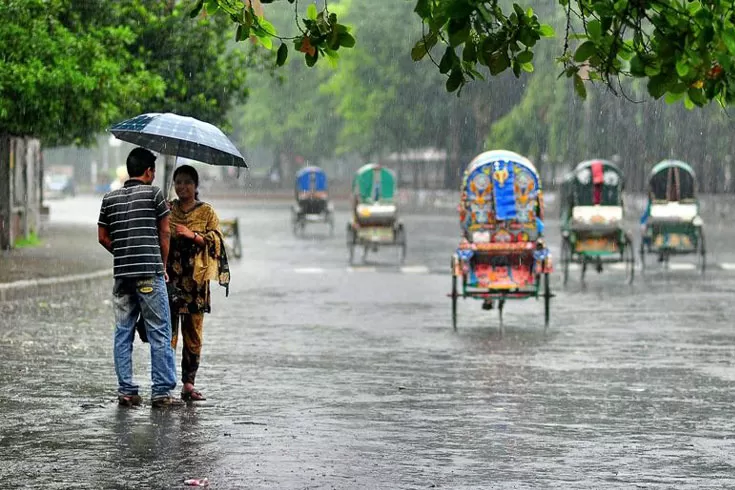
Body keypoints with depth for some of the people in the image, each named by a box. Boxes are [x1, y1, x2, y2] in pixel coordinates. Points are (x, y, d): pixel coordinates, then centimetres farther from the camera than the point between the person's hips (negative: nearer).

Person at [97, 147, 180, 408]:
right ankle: (161, 391, -2)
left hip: (121, 273, 4)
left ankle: (126, 391, 8)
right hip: (150, 273, -4)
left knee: (123, 333, 10)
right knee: (159, 333, 0)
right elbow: (164, 233, 1)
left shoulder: (110, 198, 9)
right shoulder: (153, 193, -2)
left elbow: (103, 237, 11)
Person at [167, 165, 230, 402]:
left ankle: (188, 384, 6)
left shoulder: (206, 212, 8)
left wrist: (192, 235, -16)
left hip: (195, 280, 0)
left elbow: (215, 240, -3)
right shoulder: (166, 210, 11)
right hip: (169, 277, 0)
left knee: (193, 333, 0)